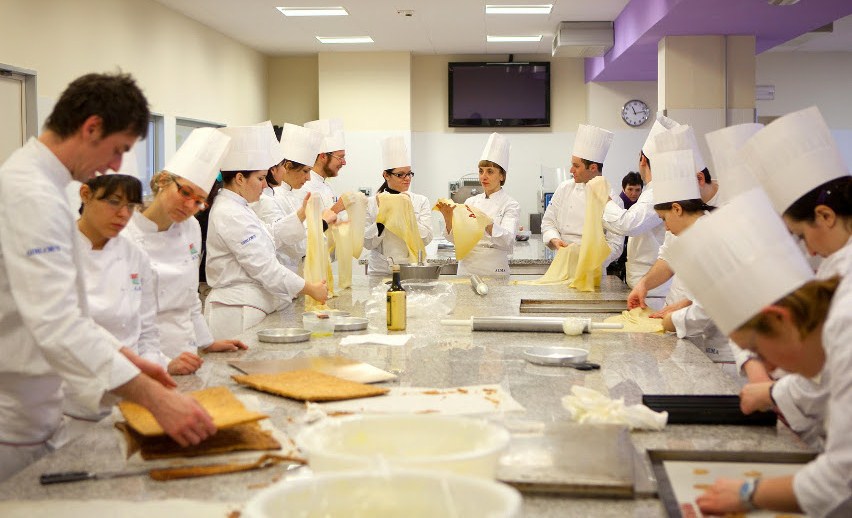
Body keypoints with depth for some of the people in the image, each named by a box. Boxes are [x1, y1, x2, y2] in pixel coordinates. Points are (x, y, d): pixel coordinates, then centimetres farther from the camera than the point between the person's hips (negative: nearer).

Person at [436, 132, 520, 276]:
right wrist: (448, 217, -17)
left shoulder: (511, 205, -3)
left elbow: (508, 241, -19)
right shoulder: (471, 202, 10)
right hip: (466, 268, 3)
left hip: (493, 271, -3)